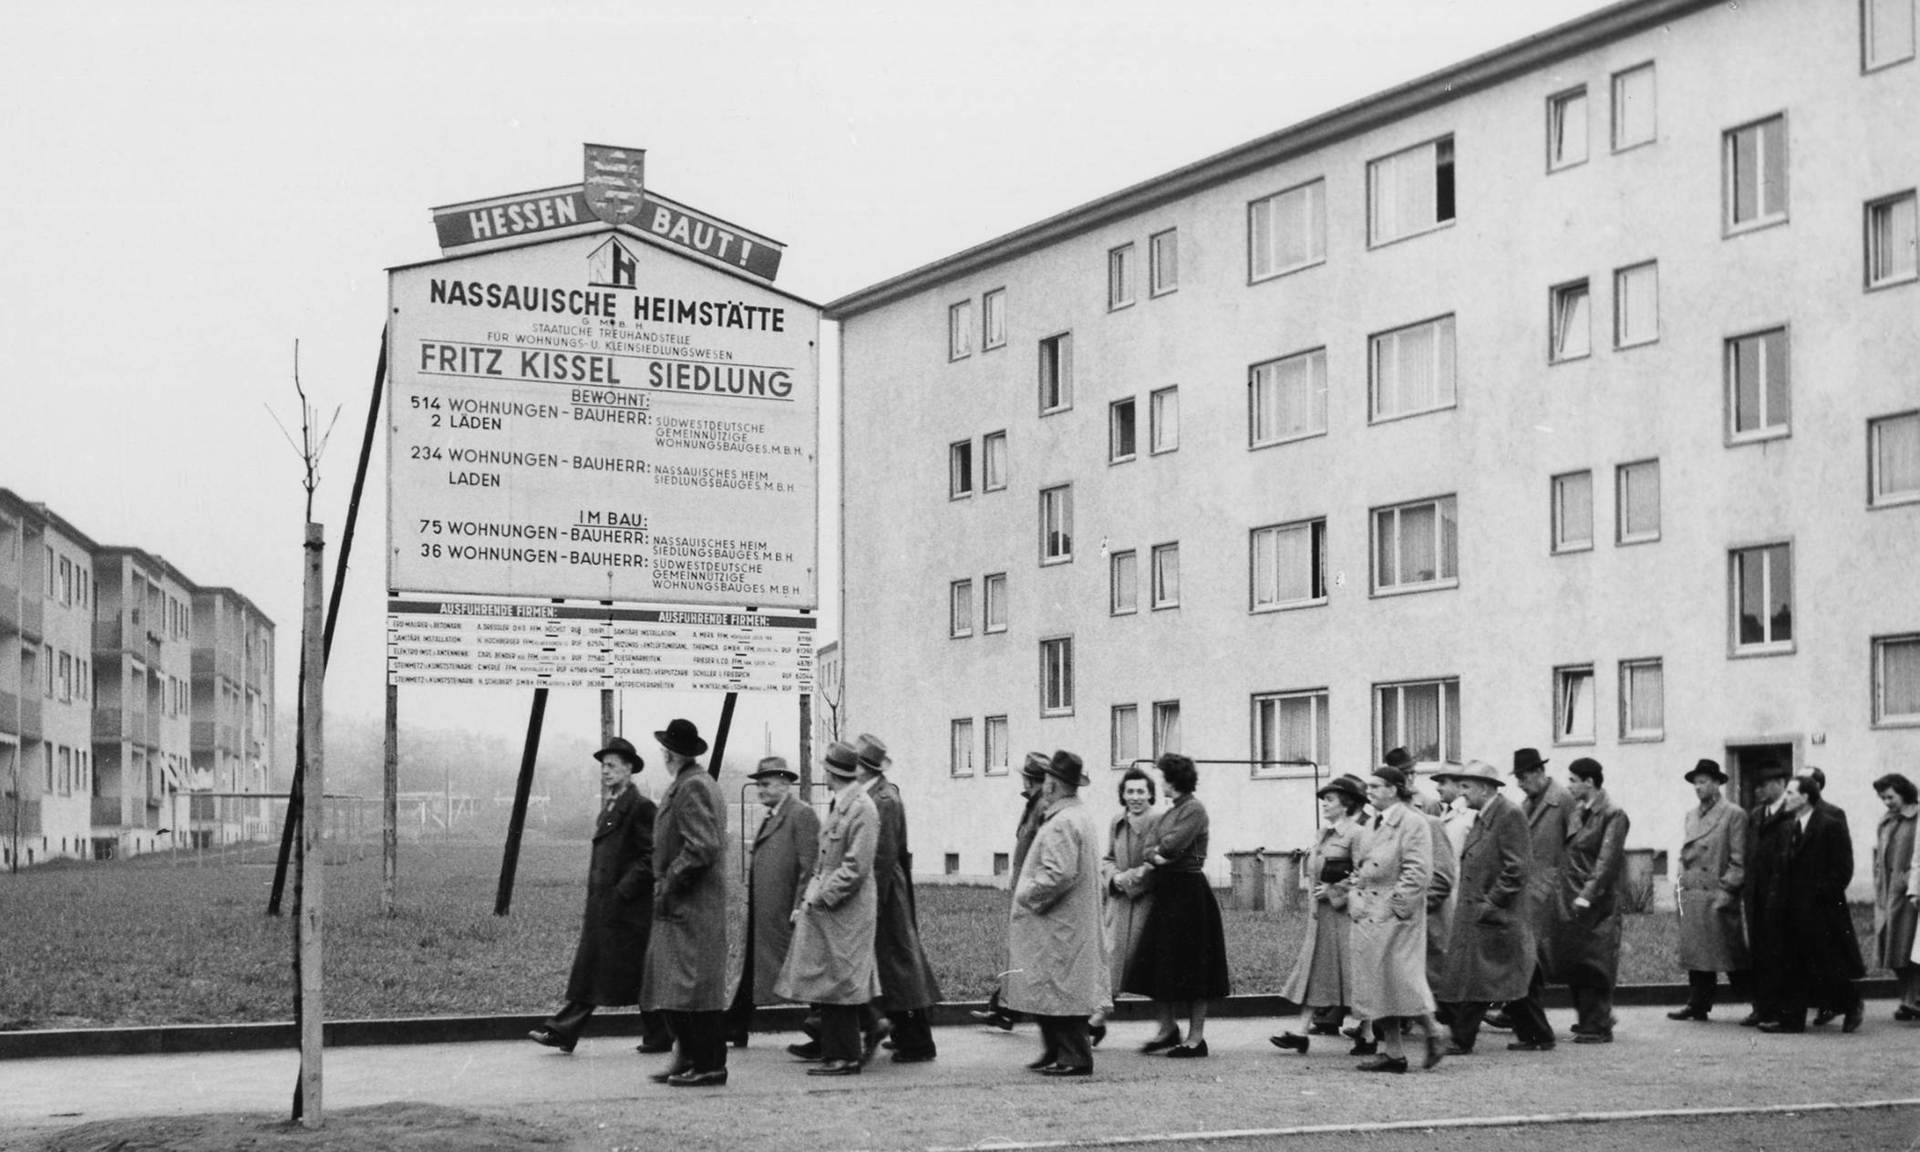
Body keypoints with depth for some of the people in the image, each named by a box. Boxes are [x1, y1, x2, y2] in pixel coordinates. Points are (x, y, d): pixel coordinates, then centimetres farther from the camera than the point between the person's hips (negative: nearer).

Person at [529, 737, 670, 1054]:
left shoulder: (640, 808, -11)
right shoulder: (609, 808, 18)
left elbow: (651, 857, -15)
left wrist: (624, 891, -19)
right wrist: (591, 907, 17)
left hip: (628, 909, -9)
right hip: (602, 908, 9)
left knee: (639, 975, -2)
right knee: (587, 972, 6)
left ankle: (659, 1036, 7)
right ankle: (563, 1031, 4)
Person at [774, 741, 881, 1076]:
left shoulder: (862, 809, -14)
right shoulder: (838, 806, 15)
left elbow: (855, 868, -18)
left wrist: (820, 898, -16)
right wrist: (806, 900, 11)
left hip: (845, 911, -9)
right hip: (823, 910, 9)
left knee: (839, 983, -5)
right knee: (825, 984, 10)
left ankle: (845, 1057, 1)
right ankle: (836, 1051, 15)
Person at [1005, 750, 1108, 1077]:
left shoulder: (1061, 824, -20)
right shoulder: (1084, 816, 12)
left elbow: (1058, 875, -28)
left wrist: (1026, 895, -14)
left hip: (1057, 925, -10)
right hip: (1075, 922, 10)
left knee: (1058, 989, -5)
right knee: (1061, 989, 15)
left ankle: (1075, 1057, -2)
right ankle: (1056, 1053, 21)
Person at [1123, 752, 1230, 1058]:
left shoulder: (1195, 810, -9)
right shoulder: (1169, 813, 17)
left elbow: (1173, 844, -20)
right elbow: (1149, 851, 13)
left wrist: (1160, 848, -1)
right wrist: (1156, 857, -8)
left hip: (1189, 892, -9)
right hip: (1166, 892, 9)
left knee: (1191, 968, -2)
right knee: (1157, 965, 8)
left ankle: (1196, 1038, 4)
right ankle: (1167, 1028, 19)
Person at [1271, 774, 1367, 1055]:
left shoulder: (1355, 835, -12)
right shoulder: (1323, 834, 14)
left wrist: (1333, 891, -15)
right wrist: (1313, 890, 9)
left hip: (1343, 913, -8)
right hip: (1320, 913, 8)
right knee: (1313, 970, 4)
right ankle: (1303, 1032, 3)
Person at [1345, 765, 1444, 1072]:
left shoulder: (1413, 823, -9)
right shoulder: (1371, 827, 17)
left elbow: (1417, 873, -15)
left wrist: (1394, 907, -18)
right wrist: (1355, 901, 9)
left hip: (1396, 919, -8)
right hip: (1368, 919, 8)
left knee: (1402, 980, -8)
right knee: (1376, 986, 7)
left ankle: (1433, 1033, 11)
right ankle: (1392, 1051, 12)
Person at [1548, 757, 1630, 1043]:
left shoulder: (1613, 815, -10)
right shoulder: (1577, 811, 14)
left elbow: (1608, 860, -16)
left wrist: (1588, 895, -21)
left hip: (1596, 904, -7)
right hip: (1569, 901, 7)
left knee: (1593, 965, -4)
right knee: (1571, 964, 9)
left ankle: (1598, 1027, 3)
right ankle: (1586, 1020, 21)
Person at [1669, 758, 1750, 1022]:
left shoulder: (1734, 815, -3)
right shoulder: (1690, 815, 16)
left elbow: (1739, 860, -7)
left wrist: (1726, 891, -14)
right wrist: (1681, 887, 10)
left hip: (1718, 896, -6)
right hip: (1691, 896, 6)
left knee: (1730, 953, -3)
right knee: (1695, 951, 5)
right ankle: (1697, 1005, 9)